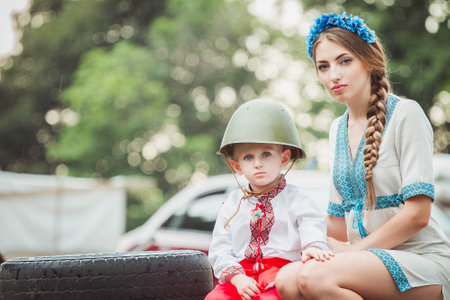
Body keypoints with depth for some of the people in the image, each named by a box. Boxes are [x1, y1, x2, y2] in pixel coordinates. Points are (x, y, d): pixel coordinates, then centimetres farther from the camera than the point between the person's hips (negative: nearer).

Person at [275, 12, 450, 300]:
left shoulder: (405, 114, -7)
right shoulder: (338, 129, 15)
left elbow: (417, 215, -13)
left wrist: (352, 253, -10)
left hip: (423, 261, -5)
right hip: (369, 257, 5)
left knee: (316, 276, -31)